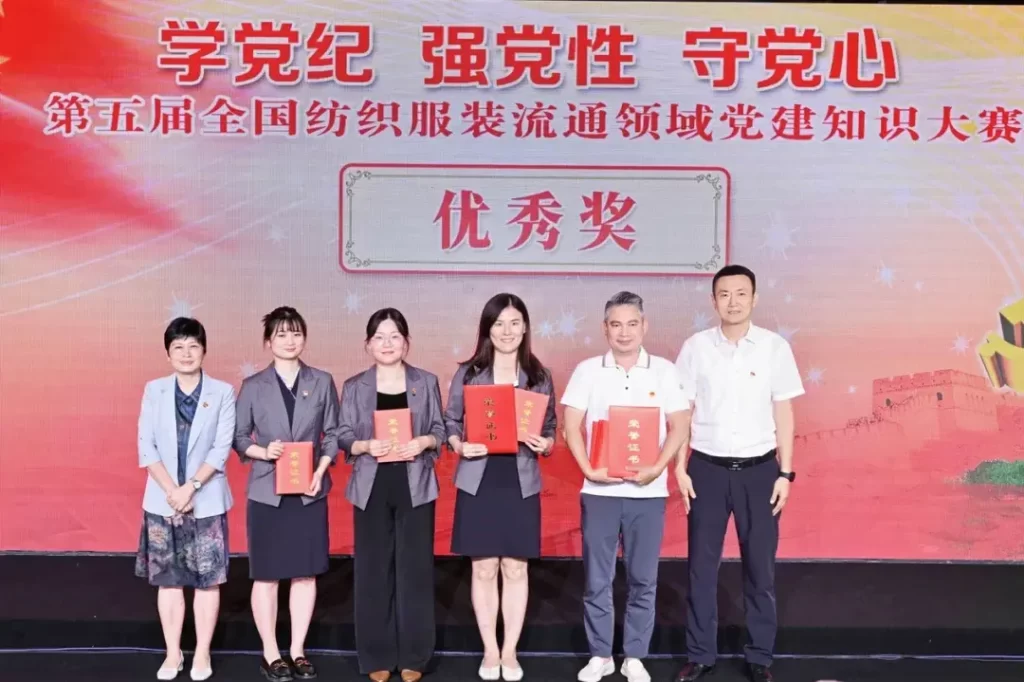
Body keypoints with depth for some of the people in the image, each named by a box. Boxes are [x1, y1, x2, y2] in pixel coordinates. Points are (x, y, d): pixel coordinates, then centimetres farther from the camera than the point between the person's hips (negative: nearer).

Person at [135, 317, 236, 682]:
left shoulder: (222, 392, -2)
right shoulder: (154, 390, 3)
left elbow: (221, 449, -7)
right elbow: (146, 446, -3)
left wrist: (190, 488, -15)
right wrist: (172, 490, -12)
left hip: (207, 500, -1)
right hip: (162, 500, 2)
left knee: (207, 579, 4)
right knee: (168, 579, 9)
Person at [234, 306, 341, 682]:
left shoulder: (322, 382, 3)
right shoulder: (253, 386, 1)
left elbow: (333, 434, 3)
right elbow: (239, 437, 3)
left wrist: (320, 471, -10)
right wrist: (264, 451, -16)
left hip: (310, 492, 1)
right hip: (267, 492, -1)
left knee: (305, 573, 8)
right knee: (266, 576, 5)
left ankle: (297, 650, 22)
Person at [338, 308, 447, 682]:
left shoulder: (426, 382, 5)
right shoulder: (354, 387, 5)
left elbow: (440, 430, 7)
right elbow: (342, 437, 3)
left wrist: (424, 442, -14)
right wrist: (365, 446, -16)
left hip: (415, 487, 0)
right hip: (372, 488, 0)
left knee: (415, 568, 3)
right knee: (373, 570, 4)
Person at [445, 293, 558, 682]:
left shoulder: (540, 376, 4)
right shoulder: (467, 374, 1)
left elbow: (551, 429, 8)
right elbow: (449, 423, 4)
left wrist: (545, 444, -13)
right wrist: (460, 446, -14)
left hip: (521, 484, 1)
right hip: (478, 483, 0)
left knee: (516, 568, 6)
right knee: (484, 568, 6)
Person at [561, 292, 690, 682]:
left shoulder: (664, 371, 3)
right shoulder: (588, 370, 2)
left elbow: (678, 427, 2)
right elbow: (571, 427, 0)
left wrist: (657, 468, -12)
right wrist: (588, 469, -13)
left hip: (648, 491, 0)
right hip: (599, 490, 0)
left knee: (643, 579, 7)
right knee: (597, 578, 6)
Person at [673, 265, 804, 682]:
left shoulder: (775, 347, -2)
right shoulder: (695, 347, -2)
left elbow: (783, 413, 2)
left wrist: (785, 473, -1)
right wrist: (680, 468, -2)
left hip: (758, 469, 0)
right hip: (707, 467, 0)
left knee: (760, 566, 8)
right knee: (702, 565, 7)